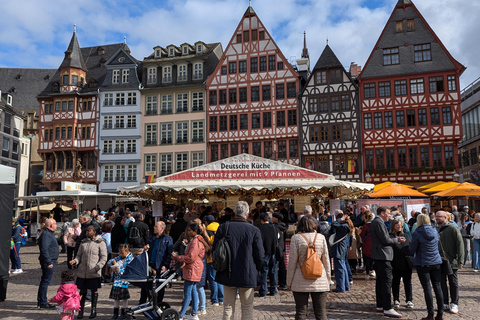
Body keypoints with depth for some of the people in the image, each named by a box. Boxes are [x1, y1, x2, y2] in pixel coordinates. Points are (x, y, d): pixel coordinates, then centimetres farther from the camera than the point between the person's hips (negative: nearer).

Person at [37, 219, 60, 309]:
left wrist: (53, 261, 25)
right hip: (49, 262, -11)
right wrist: (49, 262, -24)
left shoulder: (49, 234, 17)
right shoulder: (46, 234, -17)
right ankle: (43, 303, 1)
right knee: (46, 281, -5)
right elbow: (44, 250, -24)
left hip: (50, 261, 11)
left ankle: (40, 301, 25)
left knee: (44, 281, 16)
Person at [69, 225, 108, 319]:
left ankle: (93, 310, 20)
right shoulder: (83, 242, 9)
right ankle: (81, 310, 20)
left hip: (94, 273, -4)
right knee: (82, 290, 8)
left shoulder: (100, 243, -5)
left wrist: (96, 268, -17)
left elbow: (104, 257, -6)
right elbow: (79, 255, 14)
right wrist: (75, 261, -7)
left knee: (94, 290, 7)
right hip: (82, 271, 4)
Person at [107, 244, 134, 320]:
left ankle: (124, 313, 15)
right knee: (116, 297, 13)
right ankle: (115, 312, 24)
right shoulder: (119, 257, 10)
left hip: (124, 280, -6)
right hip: (116, 280, 6)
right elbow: (109, 262, 15)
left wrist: (119, 271, -26)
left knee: (124, 297, 4)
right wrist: (113, 261, -7)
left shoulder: (130, 259, -11)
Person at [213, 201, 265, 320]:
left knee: (228, 309, 14)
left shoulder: (223, 227, -5)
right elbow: (260, 255, -7)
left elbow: (215, 250, 1)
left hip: (227, 274, 2)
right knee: (247, 309, 10)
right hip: (248, 275, -2)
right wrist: (256, 270, 11)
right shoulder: (254, 230, -10)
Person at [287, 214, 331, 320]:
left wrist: (289, 281, 6)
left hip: (300, 282, -1)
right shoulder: (321, 238, 1)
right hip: (320, 282, 2)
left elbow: (292, 262, -4)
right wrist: (328, 280, 16)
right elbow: (326, 261, 6)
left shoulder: (296, 238, -5)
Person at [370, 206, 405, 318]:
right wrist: (396, 240, -1)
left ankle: (380, 305, 22)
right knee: (387, 281, -9)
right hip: (383, 255, -11)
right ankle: (387, 308, -9)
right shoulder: (379, 223, -15)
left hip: (377, 255, 11)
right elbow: (385, 240, -17)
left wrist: (395, 239, 16)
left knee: (380, 281, 14)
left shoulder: (374, 222, 17)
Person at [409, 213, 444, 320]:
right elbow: (437, 246, 18)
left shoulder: (417, 234, -13)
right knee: (437, 287, 9)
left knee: (427, 288, -1)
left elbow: (412, 250, -7)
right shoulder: (434, 231, 4)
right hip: (436, 262, 5)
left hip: (423, 263, -5)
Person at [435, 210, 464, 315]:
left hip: (451, 261, -5)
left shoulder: (452, 228, -9)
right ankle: (445, 304, 19)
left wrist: (460, 260, -15)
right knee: (442, 283, 9)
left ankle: (454, 304, 16)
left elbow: (460, 244, -11)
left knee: (453, 283, 6)